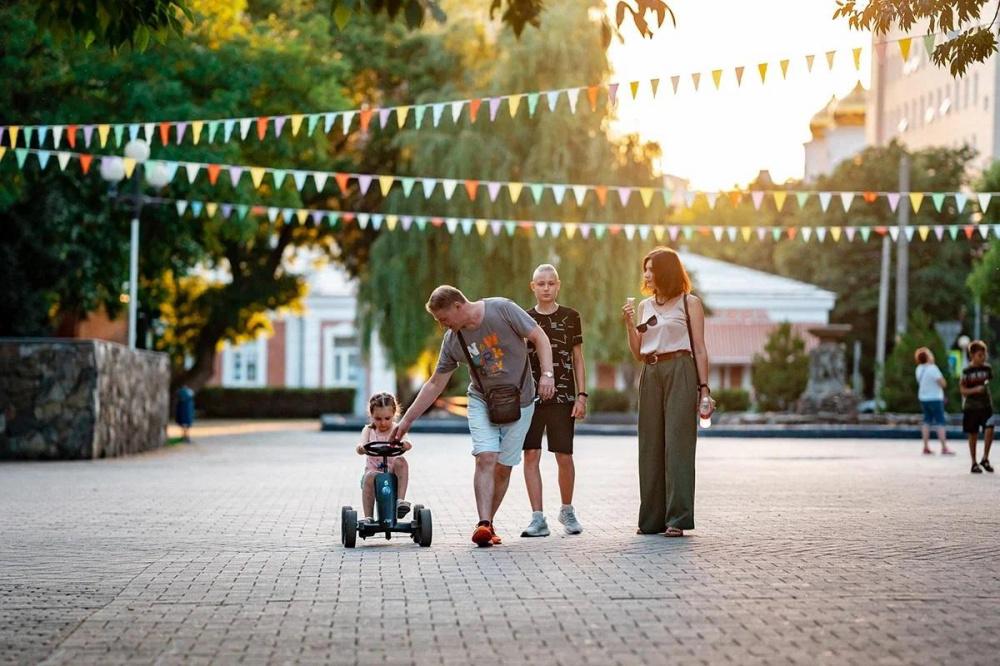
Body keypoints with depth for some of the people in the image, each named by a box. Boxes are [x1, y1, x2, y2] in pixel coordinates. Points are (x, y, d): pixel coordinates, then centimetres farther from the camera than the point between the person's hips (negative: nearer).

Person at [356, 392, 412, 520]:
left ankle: (401, 500, -34)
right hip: (373, 470, 0)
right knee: (370, 477, -33)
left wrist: (406, 445, -45)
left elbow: (408, 445, -18)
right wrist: (361, 448, -37)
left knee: (400, 461, -30)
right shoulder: (368, 430, 6)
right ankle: (368, 517, -29)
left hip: (393, 472, 0)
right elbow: (360, 448, -10)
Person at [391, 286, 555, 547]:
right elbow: (435, 384, 2)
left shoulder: (502, 310, -15)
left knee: (503, 466, -1)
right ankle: (483, 524, -25)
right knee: (486, 458, -18)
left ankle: (488, 524, 11)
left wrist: (547, 374, -23)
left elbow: (539, 338, -10)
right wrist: (406, 421, 2)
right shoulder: (452, 340, -4)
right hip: (482, 401, 2)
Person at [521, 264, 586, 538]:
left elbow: (578, 359, 8)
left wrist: (581, 395, 0)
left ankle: (567, 511, 22)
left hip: (562, 396, -1)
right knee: (531, 455, -6)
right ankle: (538, 518, -3)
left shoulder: (570, 317, 6)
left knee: (564, 456, 0)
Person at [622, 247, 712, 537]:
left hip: (680, 372, -5)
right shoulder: (644, 306, 16)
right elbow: (638, 353, 15)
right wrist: (630, 324, 1)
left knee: (678, 444, -8)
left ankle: (677, 518, -8)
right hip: (650, 375, 5)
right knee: (650, 445, 4)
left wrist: (704, 388, -6)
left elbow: (699, 349, 0)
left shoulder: (689, 303, 3)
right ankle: (652, 518, 9)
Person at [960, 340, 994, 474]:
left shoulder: (987, 368, 4)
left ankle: (985, 459, -2)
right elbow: (963, 390, -7)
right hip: (971, 406, -2)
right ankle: (974, 463, 15)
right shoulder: (967, 371, -7)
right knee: (973, 435, 4)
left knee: (989, 430, -16)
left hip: (986, 406, 2)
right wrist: (975, 390, -22)